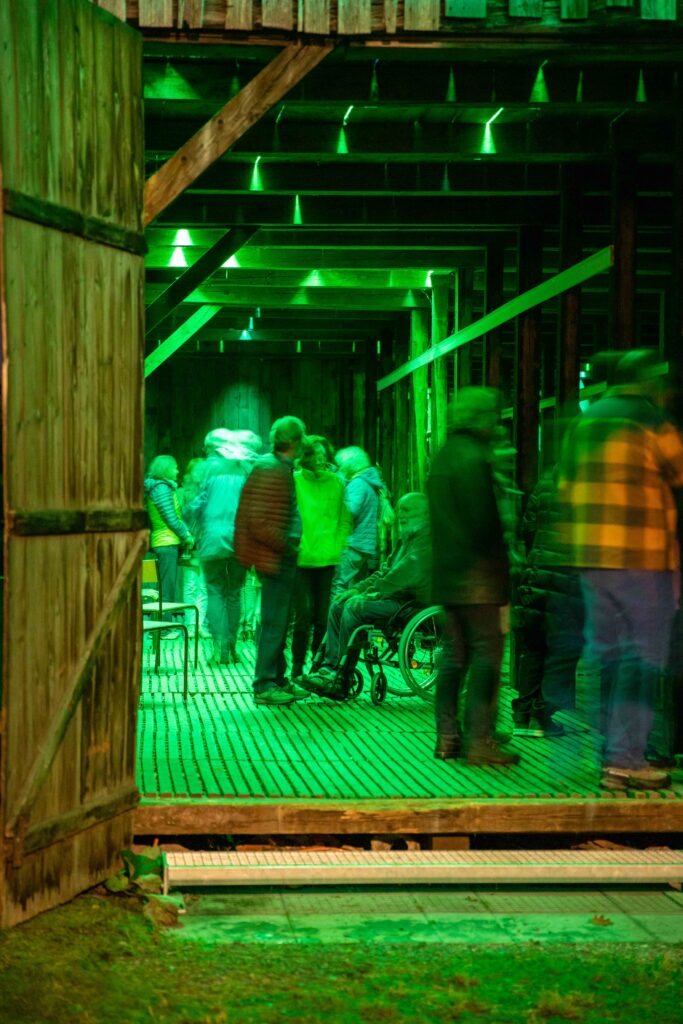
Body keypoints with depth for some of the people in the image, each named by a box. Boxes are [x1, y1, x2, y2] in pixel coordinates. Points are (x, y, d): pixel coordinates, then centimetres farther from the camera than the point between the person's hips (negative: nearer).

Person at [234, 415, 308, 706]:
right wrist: (286, 546, -15)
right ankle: (264, 685, -1)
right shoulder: (272, 471, -17)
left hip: (282, 557, 10)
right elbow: (259, 521, -22)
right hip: (276, 558, -10)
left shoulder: (281, 468, 14)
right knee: (273, 623, -6)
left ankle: (278, 679, 24)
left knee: (279, 622, 16)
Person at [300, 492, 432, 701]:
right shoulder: (408, 537, 22)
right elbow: (387, 570, 25)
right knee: (339, 605, 1)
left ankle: (341, 681, -18)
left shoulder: (427, 538, -12)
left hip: (413, 602, -11)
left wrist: (374, 592, -22)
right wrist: (358, 588, 11)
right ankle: (329, 667, -5)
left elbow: (407, 572, -23)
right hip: (397, 596, 11)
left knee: (354, 607, -24)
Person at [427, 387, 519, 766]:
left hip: (447, 574, 9)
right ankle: (479, 740, -6)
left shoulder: (442, 457, 15)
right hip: (477, 576, -9)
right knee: (487, 653, -5)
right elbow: (484, 520, -19)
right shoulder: (474, 458, -14)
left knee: (454, 654, 12)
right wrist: (500, 556, -6)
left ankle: (447, 737, 14)